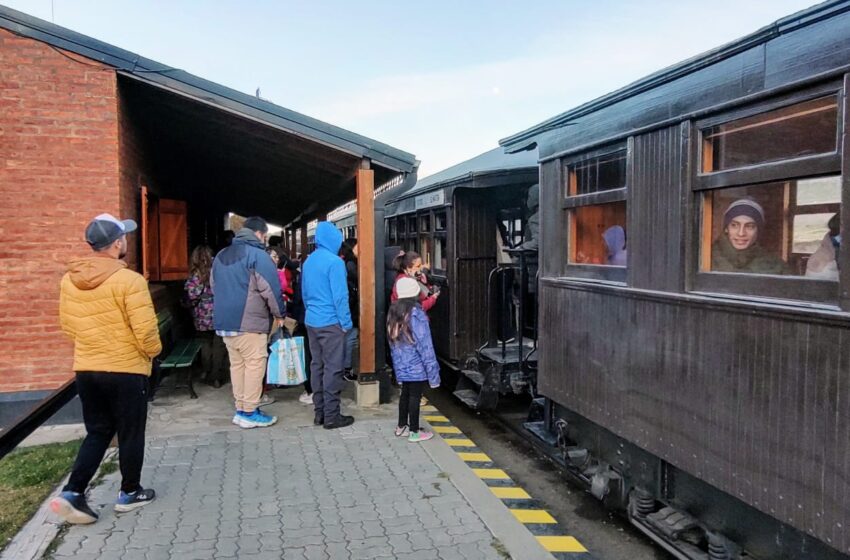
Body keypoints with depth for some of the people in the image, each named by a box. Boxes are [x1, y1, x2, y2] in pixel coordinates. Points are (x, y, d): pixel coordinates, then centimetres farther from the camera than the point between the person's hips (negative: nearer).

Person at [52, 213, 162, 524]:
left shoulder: (69, 280, 1)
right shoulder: (129, 280, -19)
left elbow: (67, 324, 10)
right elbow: (145, 330, -20)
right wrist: (152, 352, -1)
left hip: (85, 370, 6)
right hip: (126, 370, -6)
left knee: (97, 432, 18)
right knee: (131, 434, 11)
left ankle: (72, 492, 9)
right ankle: (130, 493, 24)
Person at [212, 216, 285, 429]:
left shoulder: (221, 255, 16)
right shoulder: (257, 255, -9)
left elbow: (214, 286, 22)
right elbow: (271, 289, -11)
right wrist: (279, 314, 1)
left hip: (224, 321, 8)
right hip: (249, 322, -8)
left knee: (237, 364, 13)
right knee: (254, 364, -1)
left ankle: (240, 409, 18)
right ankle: (250, 412, 1)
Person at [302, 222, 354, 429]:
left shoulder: (308, 261, 10)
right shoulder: (334, 261, -14)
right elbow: (340, 295, -15)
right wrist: (346, 322, -9)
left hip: (311, 321, 8)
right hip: (330, 322, -8)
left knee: (317, 365, 12)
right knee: (332, 369, -2)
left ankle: (320, 411, 18)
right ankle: (331, 415, 1)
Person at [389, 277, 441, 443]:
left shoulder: (394, 312, 5)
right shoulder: (416, 314, -19)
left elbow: (392, 340, 11)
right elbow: (425, 345, -18)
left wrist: (398, 362, 18)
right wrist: (433, 370, -13)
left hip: (401, 366, 7)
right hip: (416, 367, -7)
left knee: (405, 394, 20)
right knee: (414, 396, 3)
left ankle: (401, 426, 31)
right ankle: (414, 432, 12)